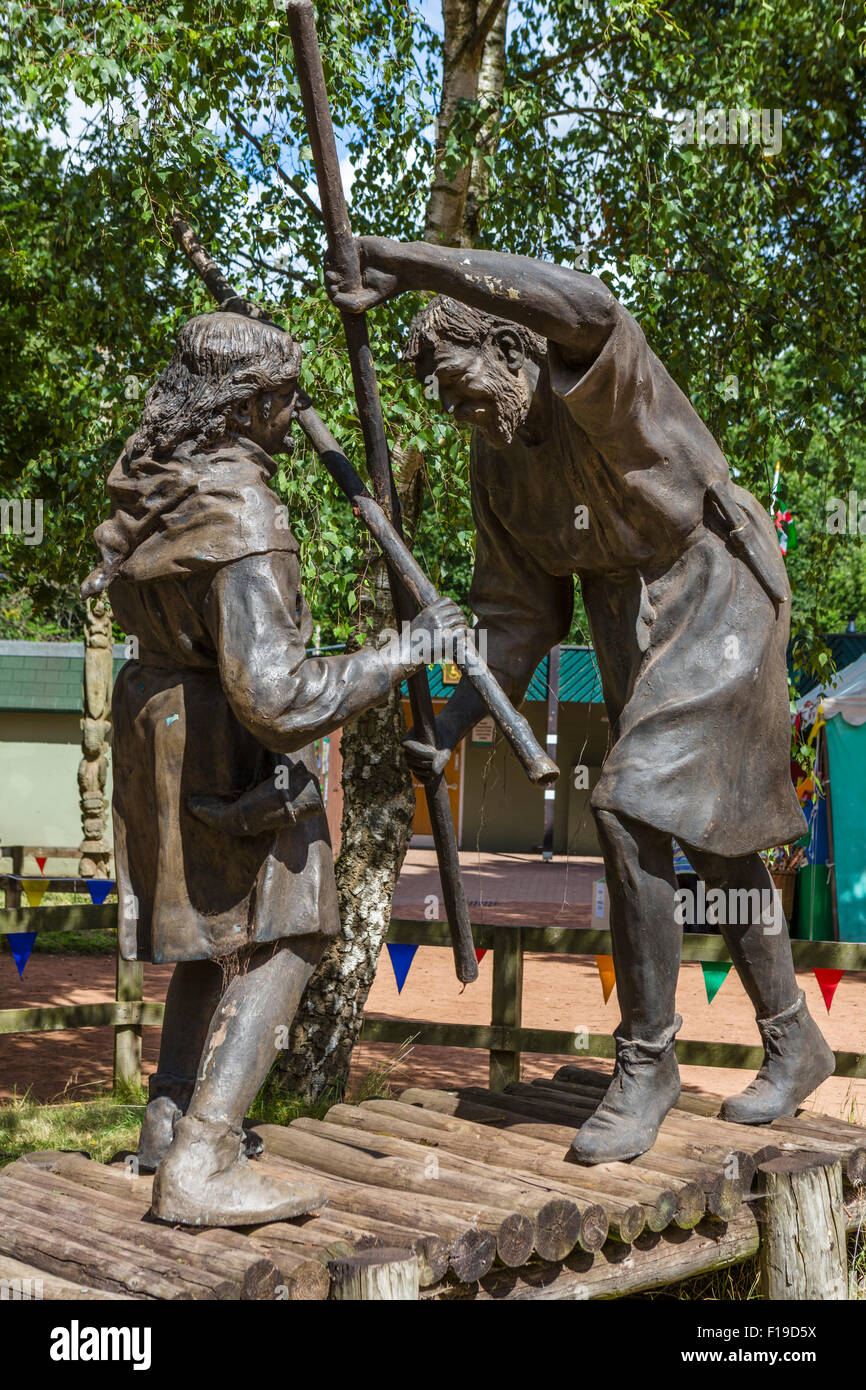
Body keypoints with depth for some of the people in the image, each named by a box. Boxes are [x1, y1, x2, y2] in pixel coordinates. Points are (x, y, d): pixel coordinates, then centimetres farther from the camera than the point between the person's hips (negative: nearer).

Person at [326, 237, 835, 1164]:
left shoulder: (599, 383, -19)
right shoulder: (496, 465, 2)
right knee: (715, 844, 14)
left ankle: (645, 1060, -8)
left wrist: (409, 262, -48)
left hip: (714, 608, -8)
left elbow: (585, 306, -46)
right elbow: (517, 618, 3)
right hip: (629, 636, 8)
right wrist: (450, 729, -8)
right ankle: (793, 1043, 30)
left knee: (632, 811, -21)